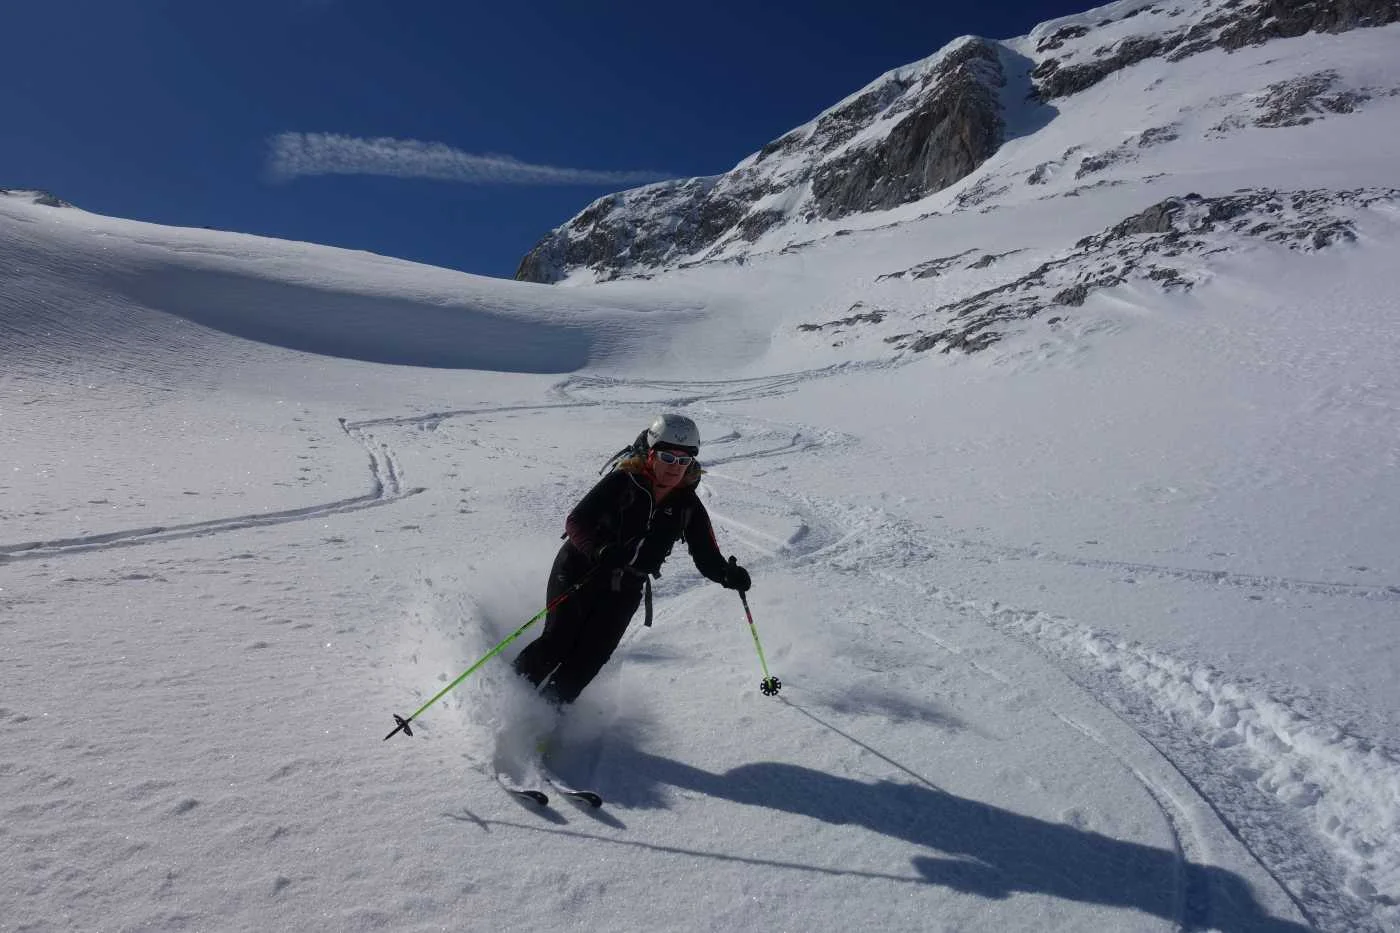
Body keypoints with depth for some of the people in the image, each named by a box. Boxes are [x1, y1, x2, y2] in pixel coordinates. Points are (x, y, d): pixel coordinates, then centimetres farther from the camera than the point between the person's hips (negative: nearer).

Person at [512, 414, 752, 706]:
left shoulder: (688, 507, -3)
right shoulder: (623, 482, -14)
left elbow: (707, 558, -3)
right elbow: (576, 521, -19)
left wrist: (729, 574, -25)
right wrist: (600, 551, -38)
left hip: (624, 591, 3)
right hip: (579, 572, -3)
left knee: (589, 659, -6)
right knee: (558, 642, -10)